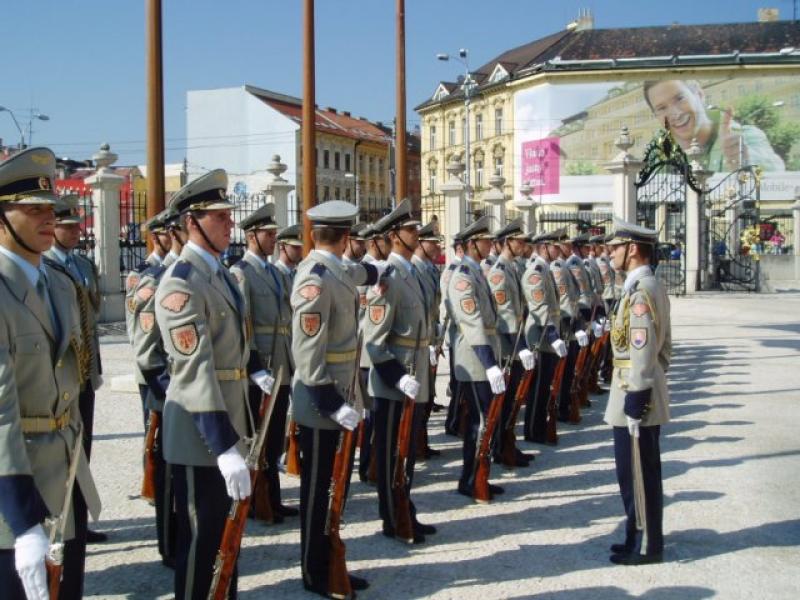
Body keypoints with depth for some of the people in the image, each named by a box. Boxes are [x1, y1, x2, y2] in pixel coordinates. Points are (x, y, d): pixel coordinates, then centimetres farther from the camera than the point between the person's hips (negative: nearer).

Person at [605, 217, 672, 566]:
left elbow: (643, 351, -23)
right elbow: (664, 344, 19)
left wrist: (636, 400, -22)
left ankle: (647, 546, 10)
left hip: (635, 394, -10)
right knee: (634, 471, 17)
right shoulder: (651, 286, 13)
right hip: (647, 389, 10)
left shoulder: (640, 291, -19)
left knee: (638, 473, 0)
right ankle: (641, 537, 27)